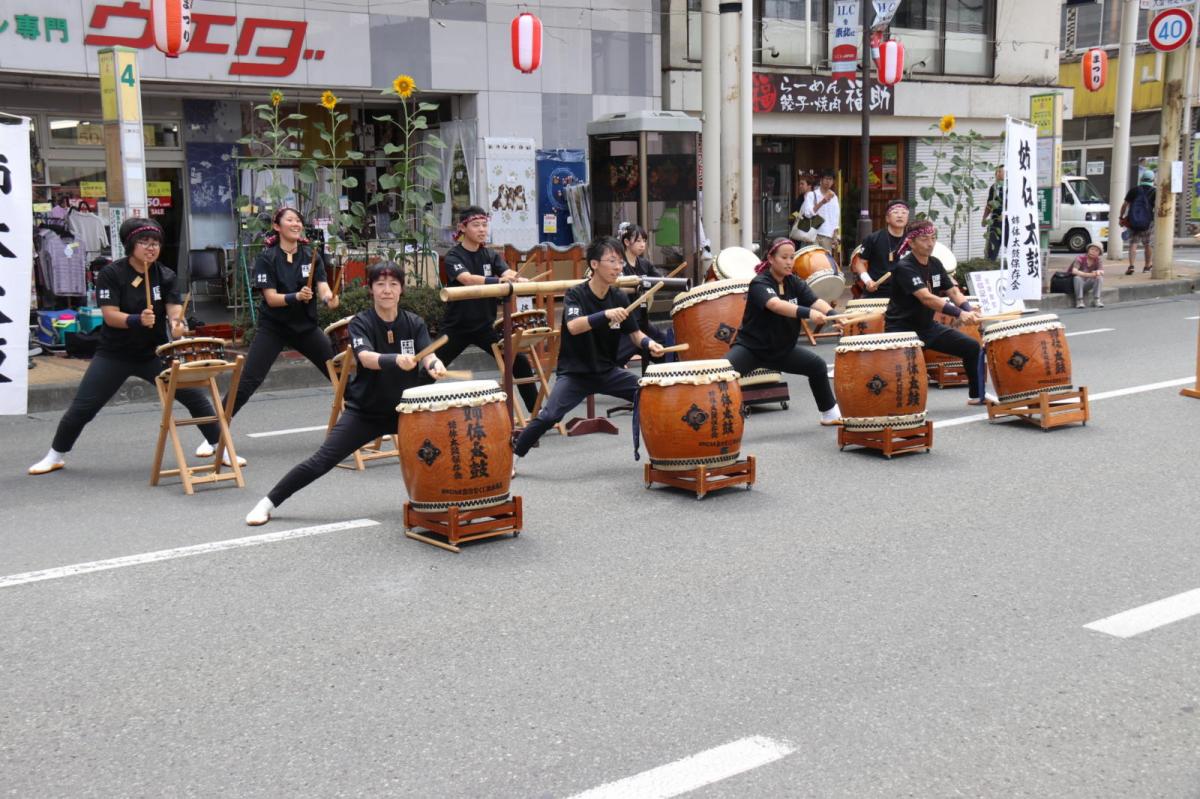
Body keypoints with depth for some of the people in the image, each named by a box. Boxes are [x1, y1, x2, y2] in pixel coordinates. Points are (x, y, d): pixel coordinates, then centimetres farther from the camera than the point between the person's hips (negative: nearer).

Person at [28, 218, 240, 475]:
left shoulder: (166, 276, -1)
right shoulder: (111, 274, -10)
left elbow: (174, 309, -11)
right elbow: (110, 316, -17)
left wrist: (177, 323, -35)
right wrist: (137, 320, -36)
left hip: (155, 353, 2)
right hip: (114, 355, -2)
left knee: (195, 396, -7)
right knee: (82, 407, -1)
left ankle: (223, 450, 6)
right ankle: (55, 456, 23)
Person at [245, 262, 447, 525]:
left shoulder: (414, 323, -3)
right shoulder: (360, 323, -13)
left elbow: (427, 355, -17)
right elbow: (366, 358, -32)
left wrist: (435, 365, -42)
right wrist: (396, 360, -53)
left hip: (405, 409, 3)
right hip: (364, 410, -2)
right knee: (321, 461, -8)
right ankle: (268, 502, 8)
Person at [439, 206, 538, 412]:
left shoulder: (491, 255, 4)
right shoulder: (453, 256, -11)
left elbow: (508, 273, -14)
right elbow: (467, 279, -30)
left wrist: (518, 279, -39)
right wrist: (500, 280, -46)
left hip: (486, 325, 4)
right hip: (457, 327, -4)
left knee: (521, 364, -3)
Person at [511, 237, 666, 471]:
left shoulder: (619, 298, 1)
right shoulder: (575, 294, -14)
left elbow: (634, 333, 7)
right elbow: (573, 327, -32)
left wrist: (649, 344, -16)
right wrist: (606, 315, -47)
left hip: (607, 371, 5)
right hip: (574, 372, -5)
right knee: (548, 417, -20)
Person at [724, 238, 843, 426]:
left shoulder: (795, 283, -1)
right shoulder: (760, 283, -21)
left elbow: (816, 302, -17)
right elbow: (776, 305, -41)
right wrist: (808, 313, -55)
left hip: (782, 348, 7)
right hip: (750, 346, -7)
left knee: (817, 365, 10)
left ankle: (829, 413, 30)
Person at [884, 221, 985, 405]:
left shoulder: (935, 264, 5)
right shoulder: (904, 267, -20)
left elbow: (953, 291, 5)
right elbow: (927, 298, -31)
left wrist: (969, 310, -17)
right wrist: (959, 314, -40)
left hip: (927, 326, 8)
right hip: (901, 329, -8)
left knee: (971, 347, 6)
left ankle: (977, 395, 23)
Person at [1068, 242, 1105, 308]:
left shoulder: (1098, 261, -3)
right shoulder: (1081, 258, -18)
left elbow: (1102, 272, -19)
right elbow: (1074, 271, -34)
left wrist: (1098, 272, -43)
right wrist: (1089, 275, -41)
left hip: (1086, 285, 4)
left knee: (1100, 277, -19)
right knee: (1078, 277, -35)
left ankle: (1096, 299, -15)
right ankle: (1079, 300, -28)